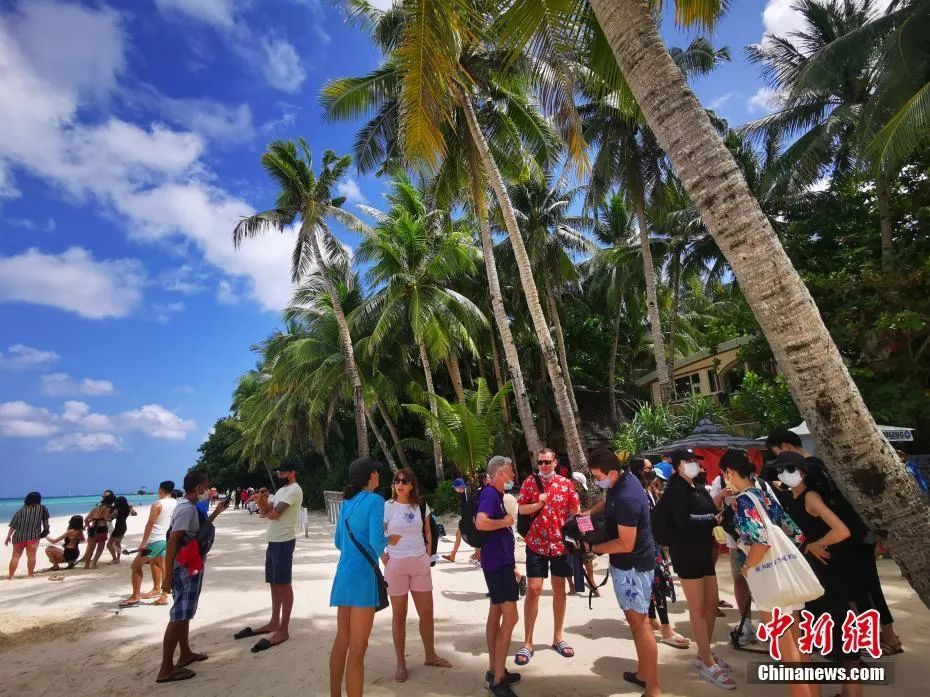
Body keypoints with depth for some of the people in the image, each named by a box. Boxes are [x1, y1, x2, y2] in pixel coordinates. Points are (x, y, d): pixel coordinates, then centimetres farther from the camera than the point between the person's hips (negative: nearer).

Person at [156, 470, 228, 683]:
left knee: (184, 614, 20)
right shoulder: (187, 508, -22)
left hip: (191, 568, 10)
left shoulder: (191, 506, 8)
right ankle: (166, 669, 5)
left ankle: (185, 654, 33)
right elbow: (172, 542, -25)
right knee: (178, 616, -3)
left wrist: (216, 512, 14)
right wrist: (167, 576, -25)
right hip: (184, 570, -10)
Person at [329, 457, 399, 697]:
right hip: (363, 575, -8)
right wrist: (390, 540, 2)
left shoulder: (347, 502, 11)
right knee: (357, 649, -1)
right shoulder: (375, 500, -11)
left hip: (344, 574, 8)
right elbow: (376, 542, -18)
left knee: (341, 642, 18)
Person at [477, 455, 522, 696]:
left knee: (496, 613, 15)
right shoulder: (489, 493, -18)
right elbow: (481, 522, -36)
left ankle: (494, 670, 25)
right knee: (510, 616, -8)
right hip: (497, 562, -10)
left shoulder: (496, 494, 12)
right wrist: (505, 522, -18)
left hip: (500, 561, 10)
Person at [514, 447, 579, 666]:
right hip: (536, 543, -1)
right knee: (533, 590, -2)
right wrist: (538, 504, -18)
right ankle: (527, 643, 9)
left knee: (559, 589, 13)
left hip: (561, 542, 2)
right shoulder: (529, 481, -2)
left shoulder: (566, 483, -1)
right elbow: (521, 509, -1)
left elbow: (575, 511, 3)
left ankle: (558, 637, 29)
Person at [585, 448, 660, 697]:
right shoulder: (623, 478, -1)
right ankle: (643, 673, 34)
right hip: (631, 562, 10)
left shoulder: (626, 499, -31)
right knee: (636, 619, 20)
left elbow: (626, 544, -26)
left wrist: (592, 548, -16)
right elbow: (608, 502, 19)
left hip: (632, 565, -10)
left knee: (639, 622, -1)